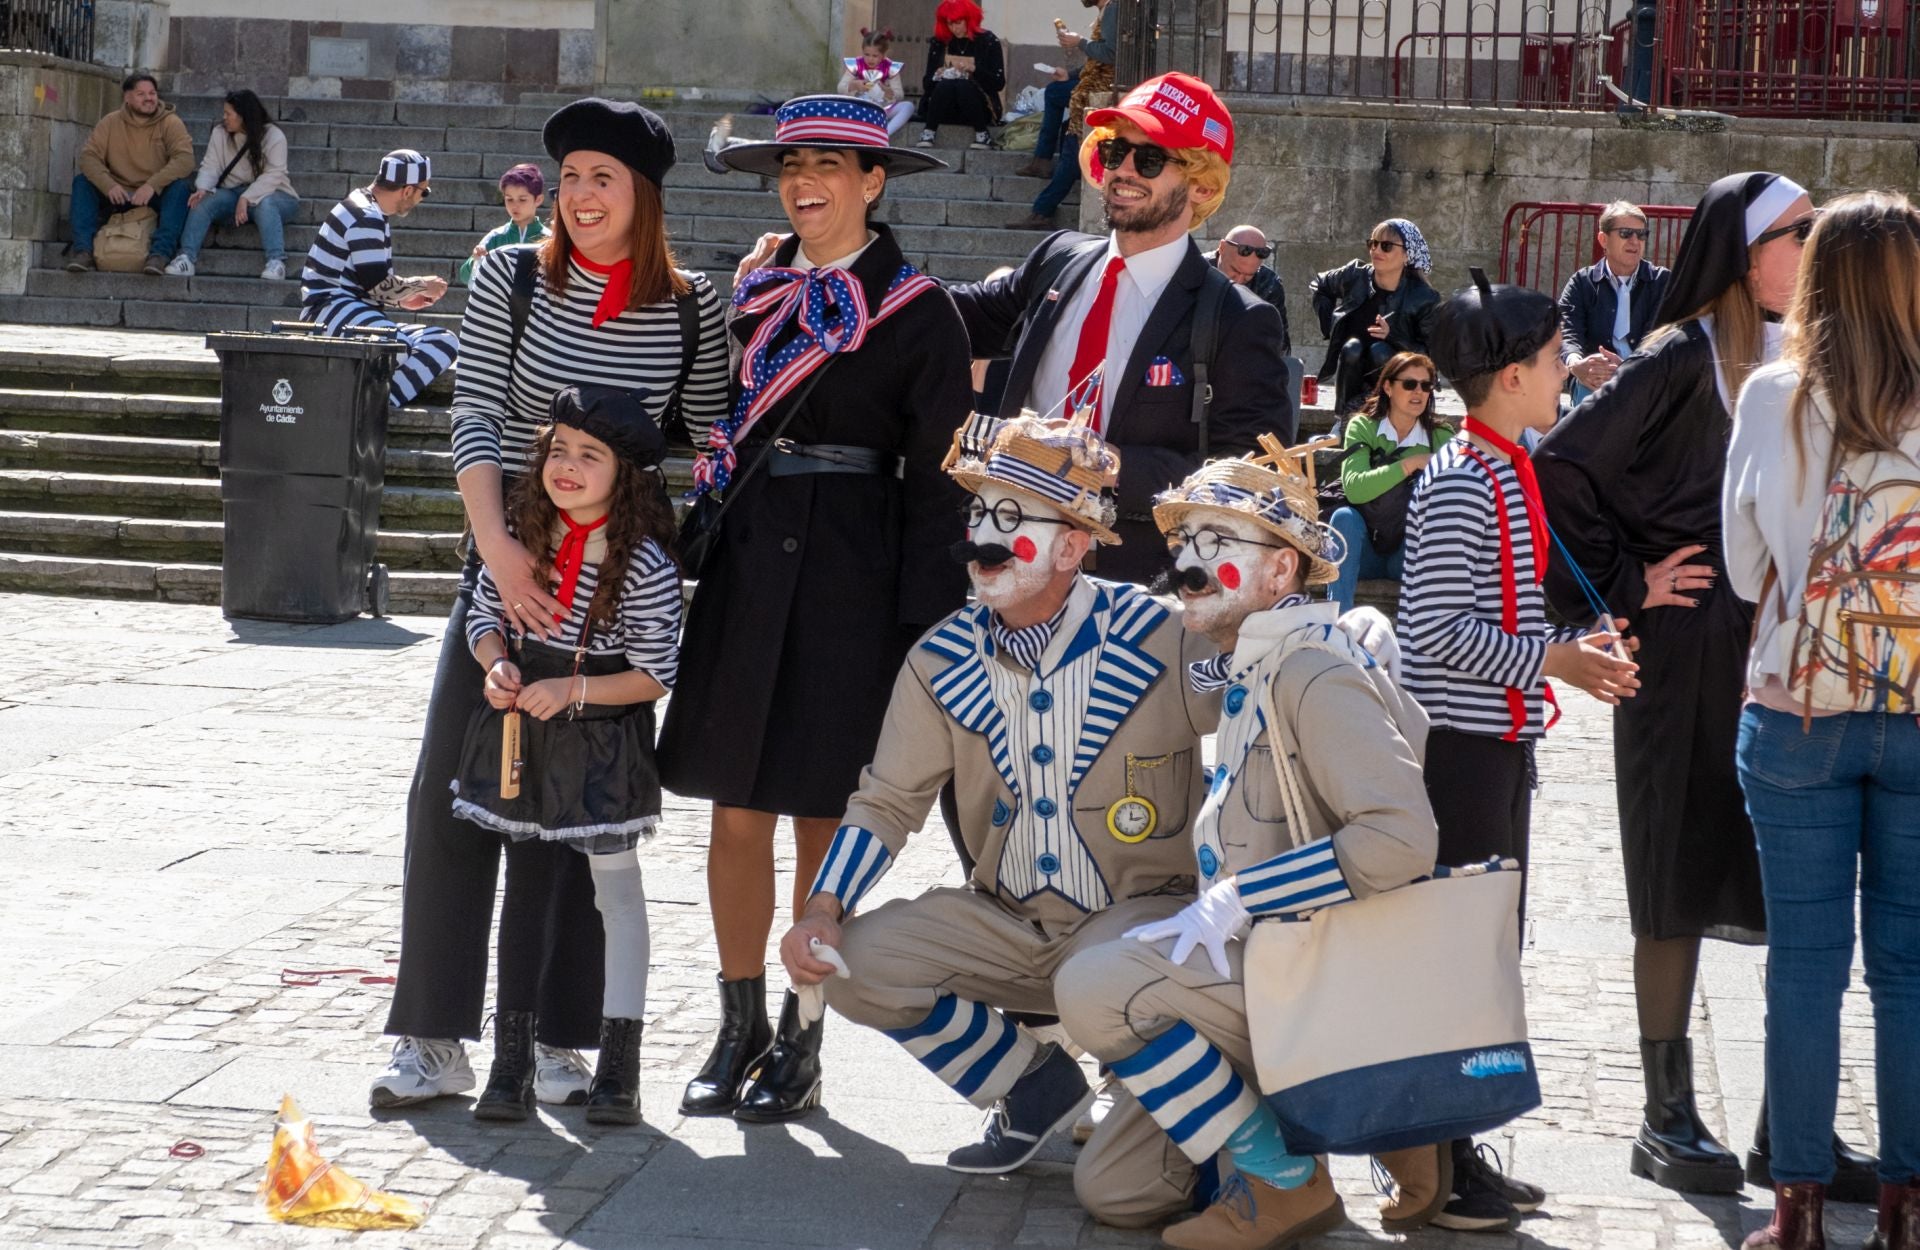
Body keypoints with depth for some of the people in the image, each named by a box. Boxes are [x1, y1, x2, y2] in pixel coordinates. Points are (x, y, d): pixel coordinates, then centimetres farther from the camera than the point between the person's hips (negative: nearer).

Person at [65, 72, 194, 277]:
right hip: (119, 195, 2)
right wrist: (109, 185, -27)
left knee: (181, 187, -31)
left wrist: (152, 185, -32)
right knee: (82, 181, -18)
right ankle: (83, 249, -27)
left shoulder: (170, 123, -4)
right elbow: (89, 156, -7)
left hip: (155, 197, -2)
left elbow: (185, 159, -19)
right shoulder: (111, 122, 3)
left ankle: (159, 252, -41)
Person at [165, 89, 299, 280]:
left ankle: (276, 262, -51)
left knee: (264, 204, -39)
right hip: (232, 193, 4)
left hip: (269, 194, -4)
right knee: (203, 202, -25)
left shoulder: (273, 136, -10)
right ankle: (187, 258, -37)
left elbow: (273, 175, -20)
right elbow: (210, 166, -4)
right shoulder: (219, 133, 5)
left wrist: (246, 199, -32)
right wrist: (202, 188, -26)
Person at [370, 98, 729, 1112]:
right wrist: (497, 544, -20)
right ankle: (434, 1039, 6)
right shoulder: (511, 280, -3)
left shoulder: (692, 310, -1)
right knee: (454, 788, -2)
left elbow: (715, 440, 7)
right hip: (508, 561, 0)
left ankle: (561, 1040, 13)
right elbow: (475, 420, -8)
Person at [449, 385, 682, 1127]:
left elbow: (655, 676, -14)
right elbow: (483, 616, 9)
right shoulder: (521, 535, -1)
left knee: (617, 887, 1)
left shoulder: (644, 564, -16)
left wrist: (572, 690, -23)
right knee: (525, 885, 11)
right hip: (520, 732, 5)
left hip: (600, 741, -5)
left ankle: (618, 1067, 7)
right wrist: (497, 665, -11)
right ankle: (512, 1062, 19)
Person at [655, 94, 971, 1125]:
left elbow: (935, 479, -4)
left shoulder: (915, 312, -2)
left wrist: (921, 623, -10)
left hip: (849, 571, -4)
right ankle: (740, 1027, 15)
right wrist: (694, 553, 8)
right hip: (747, 561, 4)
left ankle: (802, 1042, 12)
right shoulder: (753, 290, 11)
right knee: (734, 803, 4)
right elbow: (714, 425, 16)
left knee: (823, 813, 2)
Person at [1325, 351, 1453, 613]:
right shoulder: (1363, 427, -4)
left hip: (1410, 552, 0)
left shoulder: (1442, 437, 0)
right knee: (1345, 517, -31)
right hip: (1364, 550, 0)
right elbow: (1354, 488, -20)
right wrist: (1410, 464, -26)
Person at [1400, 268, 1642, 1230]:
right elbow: (1435, 631, -21)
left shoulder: (1509, 472, 13)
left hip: (1499, 743, 10)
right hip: (1458, 746, -10)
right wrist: (1556, 661, -18)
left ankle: (1455, 1149, 22)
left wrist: (1576, 648, 9)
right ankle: (1429, 1169, 1)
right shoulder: (1459, 485, -17)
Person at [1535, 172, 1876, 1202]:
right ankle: (1668, 1122, 11)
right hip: (1693, 654, -6)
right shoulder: (1684, 361, -9)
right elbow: (1561, 470, -12)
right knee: (1681, 891, 2)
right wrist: (1624, 587, -10)